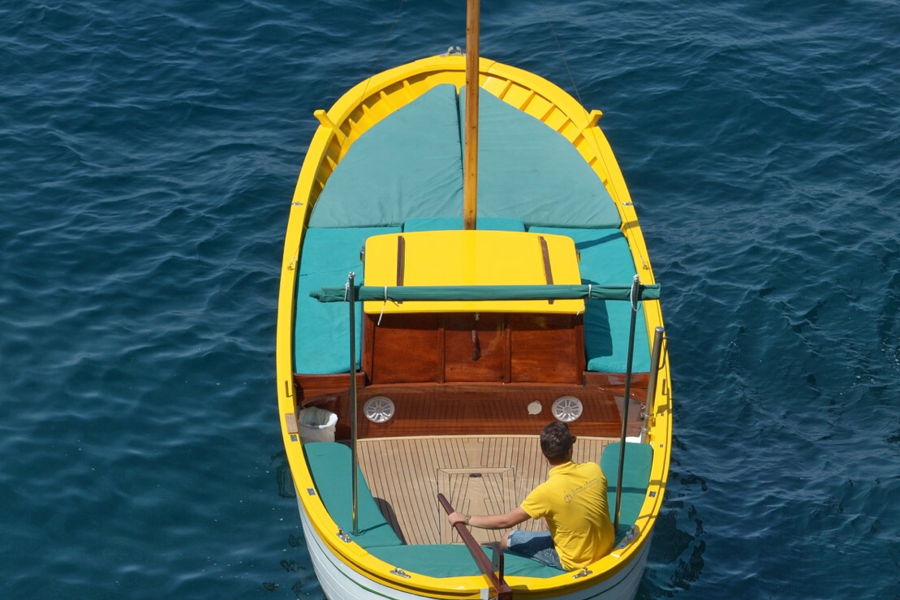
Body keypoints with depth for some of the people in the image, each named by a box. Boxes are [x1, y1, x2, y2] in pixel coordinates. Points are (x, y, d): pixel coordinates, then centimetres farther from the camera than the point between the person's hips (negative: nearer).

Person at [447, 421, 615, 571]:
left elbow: (505, 521, -18)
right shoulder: (595, 469, -11)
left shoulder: (547, 491, -25)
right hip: (606, 549, 5)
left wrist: (464, 519, -7)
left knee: (512, 539, 10)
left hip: (575, 562, -5)